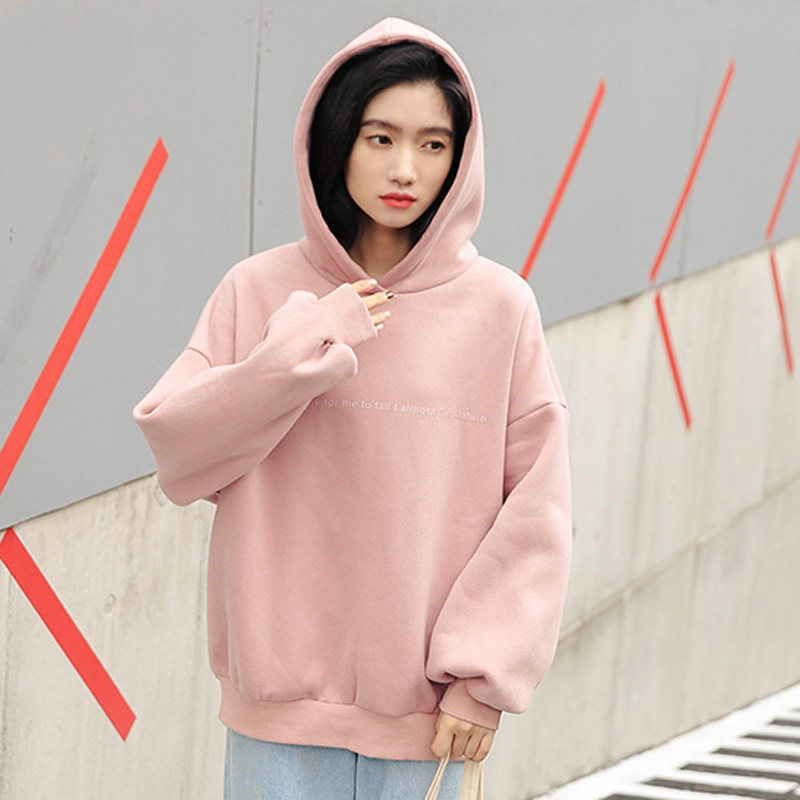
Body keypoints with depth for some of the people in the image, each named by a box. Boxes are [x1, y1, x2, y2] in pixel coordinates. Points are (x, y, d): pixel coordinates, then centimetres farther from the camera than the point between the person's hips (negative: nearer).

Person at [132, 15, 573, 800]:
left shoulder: (499, 307, -1)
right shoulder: (261, 291, 2)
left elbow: (536, 509, 0)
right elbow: (174, 449, -4)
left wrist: (482, 674, -6)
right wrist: (306, 346, -10)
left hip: (425, 708, 0)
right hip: (281, 699, 0)